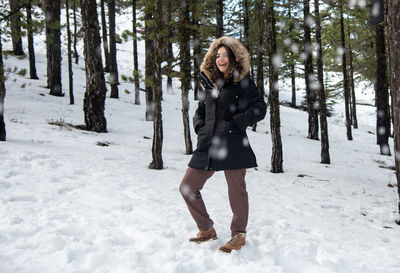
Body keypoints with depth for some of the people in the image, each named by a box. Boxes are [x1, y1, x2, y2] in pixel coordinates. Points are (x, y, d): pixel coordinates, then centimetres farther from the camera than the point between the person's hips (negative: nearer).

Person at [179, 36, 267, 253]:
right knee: (187, 187, 6)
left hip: (233, 147, -6)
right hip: (207, 147, 6)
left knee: (236, 191, 1)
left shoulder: (243, 83, 2)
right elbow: (200, 111, 28)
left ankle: (239, 235, 21)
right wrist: (199, 126, 8)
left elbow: (259, 109, -6)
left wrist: (234, 123, -12)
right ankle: (207, 229, 22)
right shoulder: (211, 83, 18)